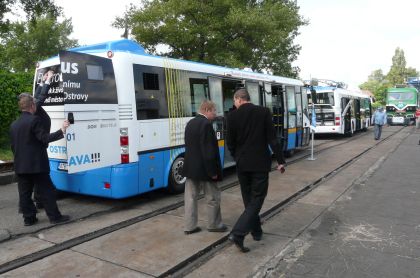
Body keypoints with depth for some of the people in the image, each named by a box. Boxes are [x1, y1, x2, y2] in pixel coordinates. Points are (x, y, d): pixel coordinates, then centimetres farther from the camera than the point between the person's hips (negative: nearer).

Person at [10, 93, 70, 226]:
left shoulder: (14, 124, 12)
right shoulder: (34, 120, -13)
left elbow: (13, 146, 16)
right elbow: (45, 138, -18)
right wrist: (62, 130, -14)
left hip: (20, 166, 7)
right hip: (36, 165, -7)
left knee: (24, 193, 11)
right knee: (47, 191, 2)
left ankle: (28, 218, 18)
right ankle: (54, 216, 8)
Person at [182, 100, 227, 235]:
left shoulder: (190, 123, 10)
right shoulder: (206, 124, -18)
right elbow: (208, 151, -22)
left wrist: (197, 165, 18)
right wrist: (213, 171, -17)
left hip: (190, 167, 9)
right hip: (203, 168, -8)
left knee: (191, 197, 12)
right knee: (213, 197, 9)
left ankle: (189, 226, 19)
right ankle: (214, 225, 22)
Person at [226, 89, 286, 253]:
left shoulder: (232, 116, -3)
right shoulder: (264, 112, -4)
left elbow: (230, 143, 1)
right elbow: (272, 139, -7)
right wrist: (280, 161, -2)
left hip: (242, 164, 2)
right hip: (260, 163, -2)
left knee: (249, 199, 18)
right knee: (256, 199, 3)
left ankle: (256, 231, 30)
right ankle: (238, 233, -10)